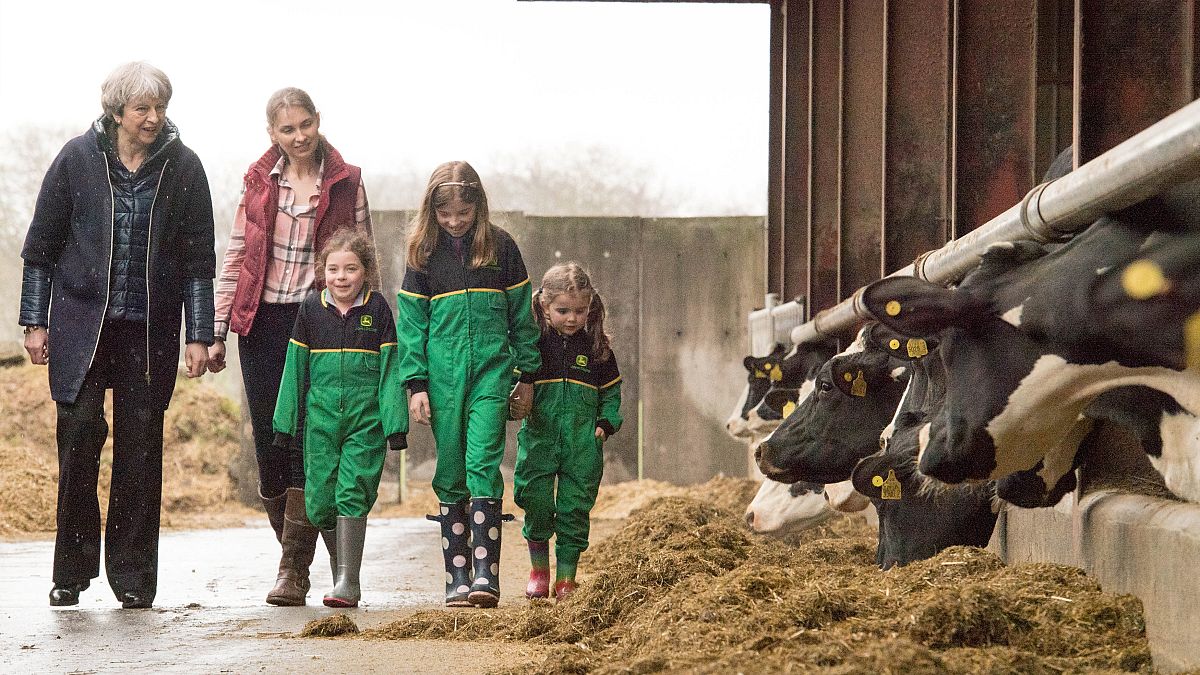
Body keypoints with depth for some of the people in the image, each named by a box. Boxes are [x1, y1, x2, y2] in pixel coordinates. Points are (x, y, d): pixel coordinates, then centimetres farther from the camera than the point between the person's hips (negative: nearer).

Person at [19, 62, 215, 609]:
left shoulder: (182, 167, 1)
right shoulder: (78, 158, 0)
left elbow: (198, 257, 5)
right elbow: (41, 245, 6)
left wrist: (198, 334, 1)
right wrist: (36, 321, 3)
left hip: (150, 330, 1)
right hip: (82, 322, -1)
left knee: (141, 449, 0)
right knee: (79, 433, -9)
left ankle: (132, 575, 9)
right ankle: (72, 569, 3)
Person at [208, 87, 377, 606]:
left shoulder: (346, 184, 2)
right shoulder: (258, 181, 7)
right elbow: (235, 257, 10)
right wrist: (216, 331, 5)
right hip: (262, 325, 3)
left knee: (306, 440, -10)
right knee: (269, 441, 2)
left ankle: (294, 571, -10)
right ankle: (293, 550, 18)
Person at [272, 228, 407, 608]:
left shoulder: (377, 309, 1)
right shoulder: (311, 309, 6)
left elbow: (390, 369, 2)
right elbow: (295, 369, 11)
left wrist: (395, 424, -3)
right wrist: (285, 424, 10)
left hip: (366, 419, -2)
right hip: (320, 418, 2)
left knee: (352, 494, -11)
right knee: (320, 502, 0)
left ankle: (348, 581, -11)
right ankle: (344, 570, 18)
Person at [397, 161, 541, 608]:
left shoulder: (500, 246, 3)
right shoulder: (423, 252, 4)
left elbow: (521, 314, 10)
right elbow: (411, 321, 5)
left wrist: (527, 374, 10)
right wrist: (415, 384, -2)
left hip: (491, 370, -1)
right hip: (443, 375, 1)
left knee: (483, 464, -12)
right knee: (450, 474, 2)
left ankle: (486, 574, -16)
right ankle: (456, 578, 5)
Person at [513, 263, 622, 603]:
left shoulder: (596, 347, 6)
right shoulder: (533, 343, 0)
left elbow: (611, 392, 14)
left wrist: (606, 424, 0)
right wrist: (515, 404, -14)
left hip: (583, 443, 1)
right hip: (539, 437, -1)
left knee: (575, 508, 0)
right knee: (536, 500, -6)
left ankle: (566, 577, 9)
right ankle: (539, 566, 16)